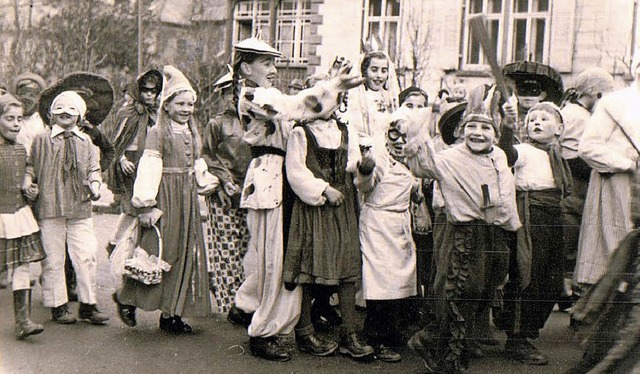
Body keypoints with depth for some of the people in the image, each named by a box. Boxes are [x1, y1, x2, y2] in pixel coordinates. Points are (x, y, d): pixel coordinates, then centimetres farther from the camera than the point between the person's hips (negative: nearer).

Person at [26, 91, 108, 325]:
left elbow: (93, 169, 14)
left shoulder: (85, 142, 12)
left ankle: (88, 304, 12)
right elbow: (30, 167, 9)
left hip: (80, 208, 2)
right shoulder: (42, 140, 5)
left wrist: (94, 185, -4)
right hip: (49, 208, -2)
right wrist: (27, 185, -9)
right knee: (53, 259, 4)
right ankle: (57, 306, 16)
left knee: (86, 257, 0)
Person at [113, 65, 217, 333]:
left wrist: (207, 183, 11)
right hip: (165, 198, -7)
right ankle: (127, 298, 14)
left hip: (188, 200, 7)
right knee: (159, 252, -6)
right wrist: (147, 205, -18)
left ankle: (172, 313, 14)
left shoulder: (192, 134, 14)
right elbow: (149, 168, -14)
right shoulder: (158, 132, -8)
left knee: (185, 255, 6)